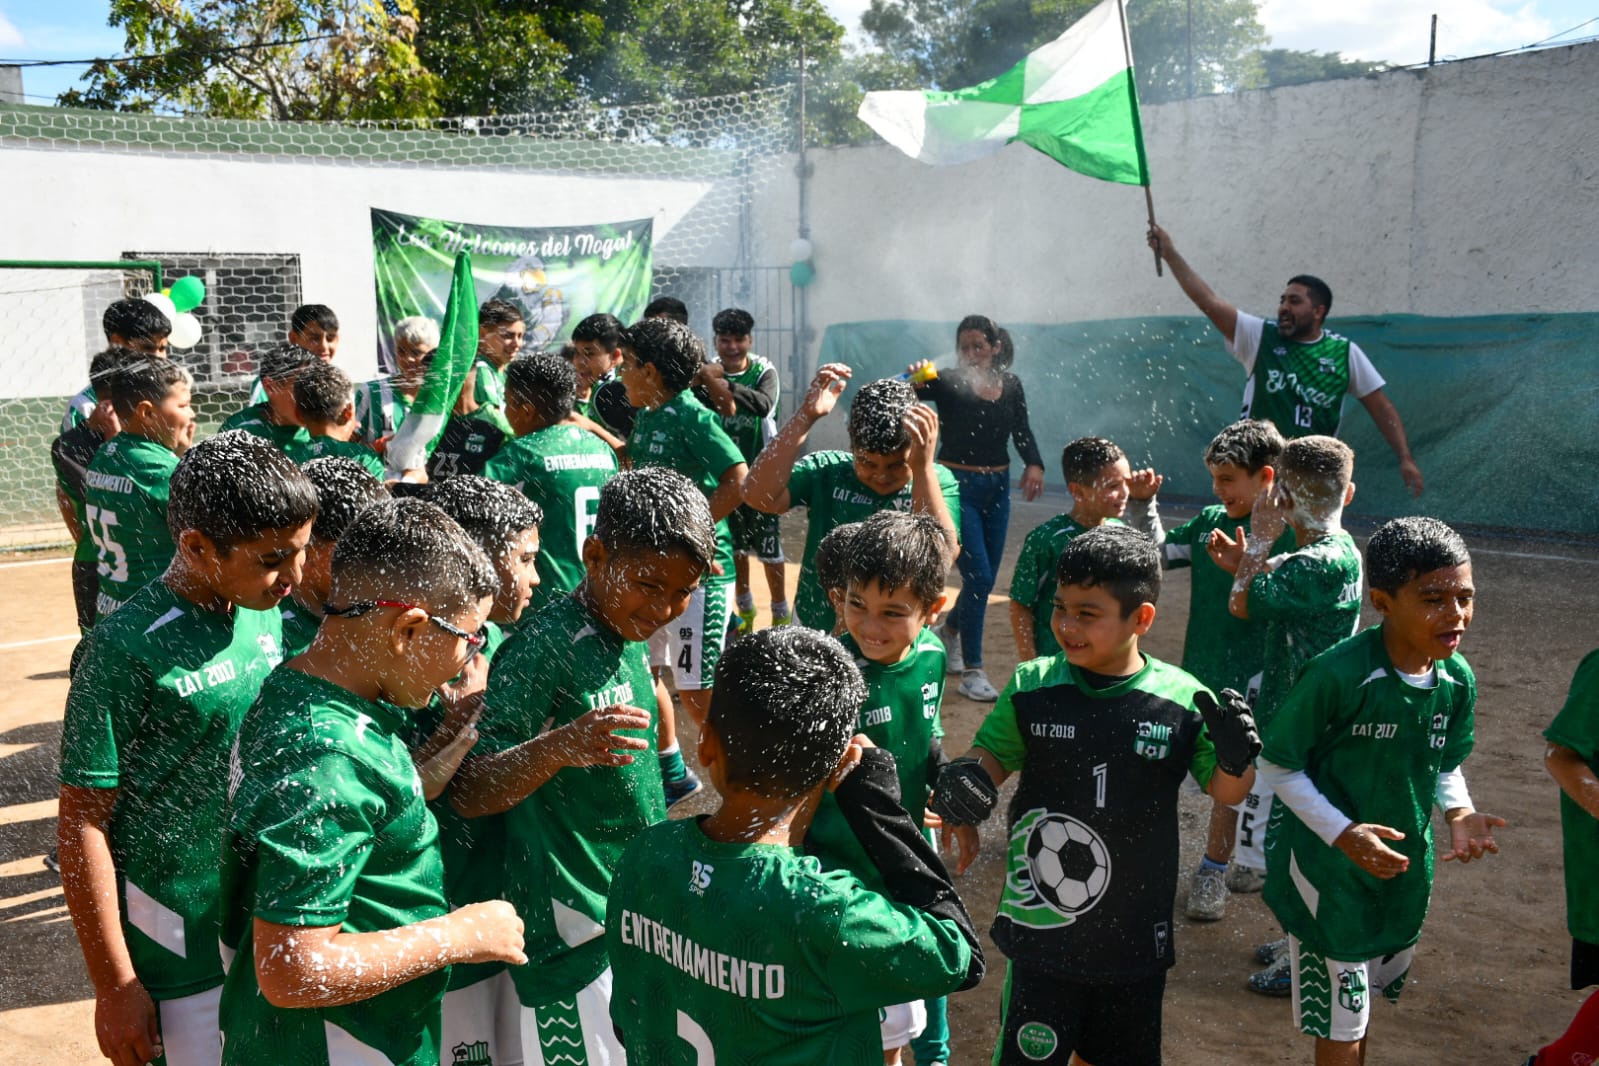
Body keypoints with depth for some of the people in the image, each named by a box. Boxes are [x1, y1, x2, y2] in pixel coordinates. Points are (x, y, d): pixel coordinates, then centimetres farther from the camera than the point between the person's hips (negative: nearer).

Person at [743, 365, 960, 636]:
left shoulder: (937, 482, -11)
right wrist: (805, 416, -28)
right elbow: (758, 496, -24)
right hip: (814, 633, 1)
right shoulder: (826, 470, -9)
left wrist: (924, 467, -35)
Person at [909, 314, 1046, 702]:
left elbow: (1022, 432, 7)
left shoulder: (1011, 386, 4)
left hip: (997, 487, 5)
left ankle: (951, 630, 43)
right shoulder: (948, 383, -11)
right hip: (957, 486, -5)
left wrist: (1034, 464, -12)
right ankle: (971, 671, -1)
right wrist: (914, 381, -45)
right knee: (978, 577, -11)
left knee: (986, 578, 14)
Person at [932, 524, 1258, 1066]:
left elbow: (1225, 791, 1)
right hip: (1042, 929, -1)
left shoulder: (1183, 700, -11)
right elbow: (992, 756, 3)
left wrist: (1235, 758, -21)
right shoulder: (1032, 686, -9)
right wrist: (964, 785, -18)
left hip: (1137, 936, 1)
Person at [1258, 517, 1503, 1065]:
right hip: (1330, 867, -6)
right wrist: (1341, 832, -24)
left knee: (1365, 1002, 26)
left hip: (1403, 868, 6)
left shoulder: (1458, 680, -7)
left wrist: (1458, 812, -10)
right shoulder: (1338, 674, -27)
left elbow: (1446, 765, 9)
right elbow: (1277, 763, -17)